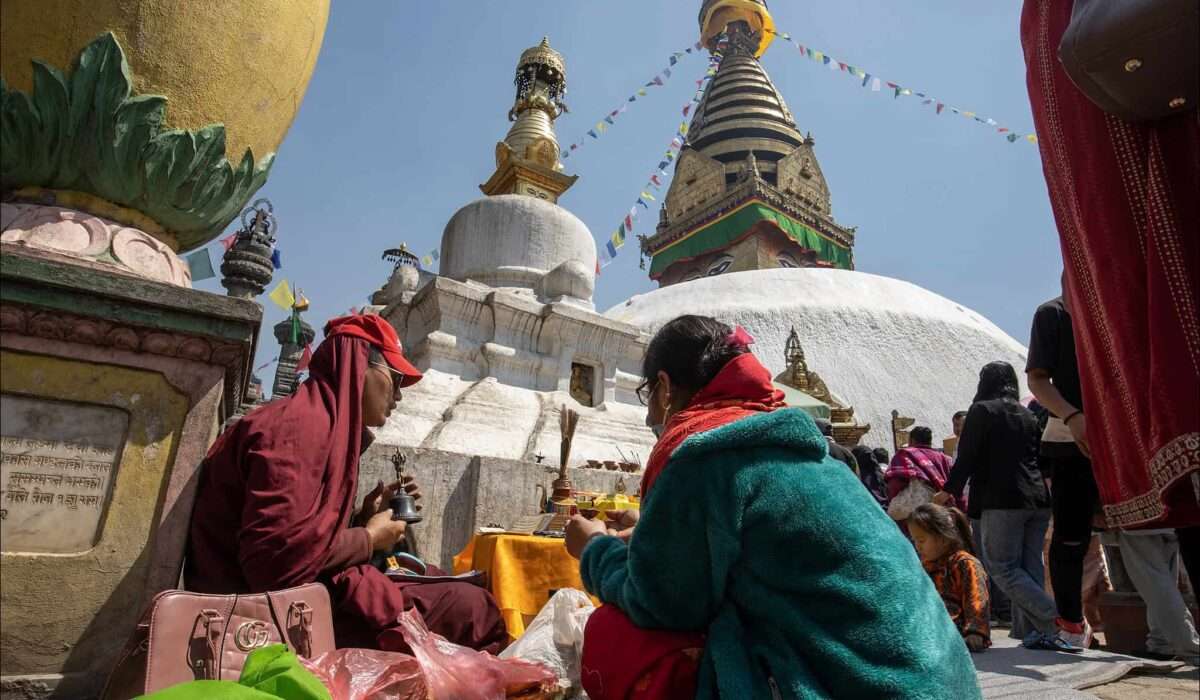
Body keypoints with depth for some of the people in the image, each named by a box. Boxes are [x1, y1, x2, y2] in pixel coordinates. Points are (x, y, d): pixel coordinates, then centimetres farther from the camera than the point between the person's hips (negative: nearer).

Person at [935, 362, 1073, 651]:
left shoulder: (981, 410, -2)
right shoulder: (1027, 415, 17)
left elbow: (967, 456, -7)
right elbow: (1038, 458, 21)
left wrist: (949, 491, 1)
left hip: (1001, 500, -7)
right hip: (1038, 500, 7)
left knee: (1003, 568, -2)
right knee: (1030, 567, 9)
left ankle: (1053, 622, -13)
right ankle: (1031, 630, 9)